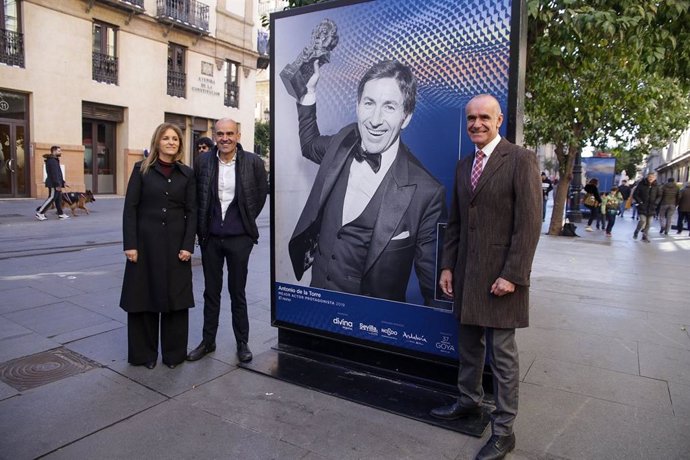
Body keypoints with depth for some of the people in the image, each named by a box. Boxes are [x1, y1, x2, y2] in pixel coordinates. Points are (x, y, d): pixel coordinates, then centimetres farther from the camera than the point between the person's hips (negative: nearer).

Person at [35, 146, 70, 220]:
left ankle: (61, 214, 13)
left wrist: (63, 182, 23)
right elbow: (54, 174, -20)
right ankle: (39, 213, -5)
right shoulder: (52, 161, -13)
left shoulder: (55, 160, 19)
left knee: (59, 199, 10)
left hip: (57, 184, 10)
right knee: (51, 198, -9)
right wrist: (57, 185, -23)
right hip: (53, 184, -10)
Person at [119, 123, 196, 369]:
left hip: (176, 242, 1)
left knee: (176, 297, 6)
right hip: (146, 241, -1)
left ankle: (174, 353, 21)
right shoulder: (142, 169, 1)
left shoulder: (187, 174, 5)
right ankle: (145, 353, 21)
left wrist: (188, 246, -6)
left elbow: (191, 212, 3)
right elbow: (130, 208, -2)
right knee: (144, 295, 6)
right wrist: (130, 245, -9)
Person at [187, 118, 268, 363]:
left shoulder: (253, 162, -7)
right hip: (210, 237, 2)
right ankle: (208, 341, 28)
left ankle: (242, 343, 23)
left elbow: (261, 193, 6)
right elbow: (195, 195, 9)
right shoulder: (203, 161, -2)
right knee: (211, 292, 14)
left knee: (238, 293, 8)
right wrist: (201, 226, 8)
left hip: (239, 238, -2)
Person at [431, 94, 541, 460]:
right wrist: (448, 266, 8)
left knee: (502, 353, 3)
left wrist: (512, 275, -17)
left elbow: (529, 222, -13)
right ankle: (468, 401, 37)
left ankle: (503, 430, 18)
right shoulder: (463, 165, 12)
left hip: (501, 275, -6)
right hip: (466, 273, 6)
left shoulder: (521, 159, -8)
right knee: (468, 346, 18)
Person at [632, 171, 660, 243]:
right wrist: (640, 201, -11)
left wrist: (655, 202, -3)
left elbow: (658, 196, 13)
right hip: (642, 207, -3)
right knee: (643, 220, -16)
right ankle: (636, 232, 10)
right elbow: (635, 194, -1)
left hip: (651, 208, 3)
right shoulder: (641, 185, -5)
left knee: (649, 223, 5)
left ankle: (645, 237, 18)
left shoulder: (656, 186, 4)